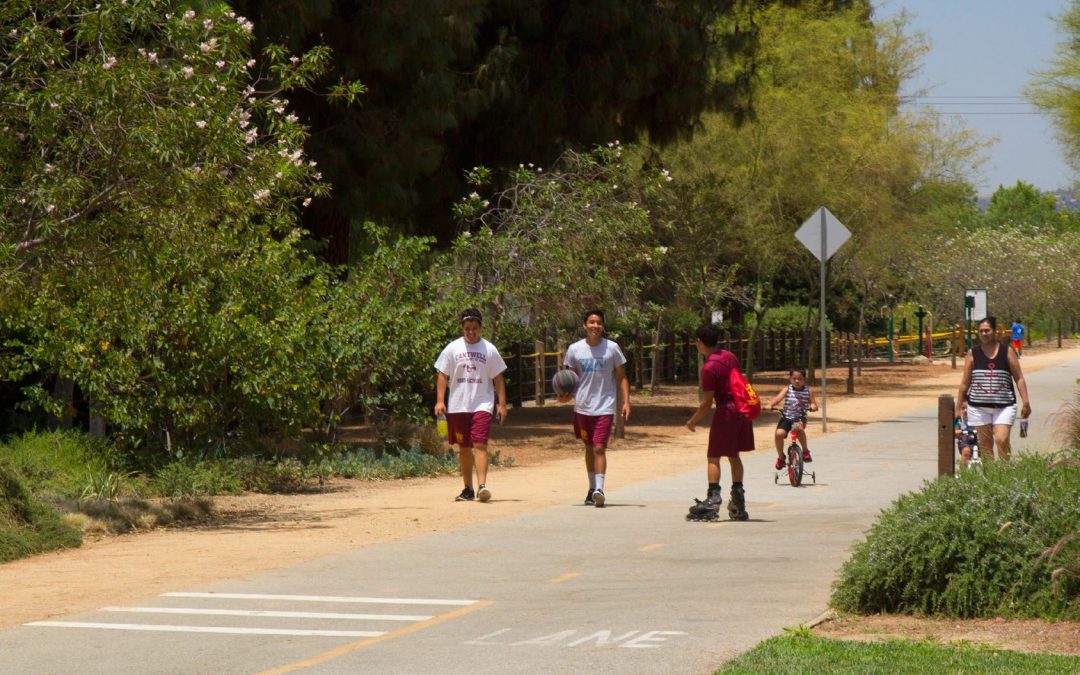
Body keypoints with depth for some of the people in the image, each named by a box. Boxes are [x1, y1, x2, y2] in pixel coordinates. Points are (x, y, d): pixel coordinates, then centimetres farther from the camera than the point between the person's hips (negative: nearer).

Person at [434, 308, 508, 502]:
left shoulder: (489, 350, 3)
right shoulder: (453, 349, 4)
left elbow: (498, 379, 6)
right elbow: (442, 375, 4)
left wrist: (502, 404, 0)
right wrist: (440, 400, -6)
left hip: (482, 406, -2)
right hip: (457, 406, 2)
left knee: (480, 444, -16)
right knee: (463, 448, 9)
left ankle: (482, 486, -24)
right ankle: (468, 489, 18)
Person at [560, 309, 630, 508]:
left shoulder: (612, 348, -2)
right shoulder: (574, 349, 2)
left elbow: (622, 377, 3)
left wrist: (626, 401, -7)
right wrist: (565, 395, -8)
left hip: (605, 407, -3)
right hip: (582, 407, 3)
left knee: (599, 448, -13)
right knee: (589, 448, 13)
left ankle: (599, 489, -18)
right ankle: (592, 489, 24)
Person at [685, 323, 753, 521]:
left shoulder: (709, 368, -16)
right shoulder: (730, 357, 7)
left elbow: (707, 402, -15)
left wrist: (693, 421, -3)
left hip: (725, 411, -8)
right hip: (741, 409, 8)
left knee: (714, 457, -2)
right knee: (734, 455, 16)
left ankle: (713, 497, -11)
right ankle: (738, 499, 15)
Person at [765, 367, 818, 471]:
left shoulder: (808, 391, 5)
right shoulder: (787, 389, 2)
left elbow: (813, 403, 3)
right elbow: (778, 397, -13)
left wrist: (813, 406, -23)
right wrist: (770, 405, -33)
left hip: (800, 418, -1)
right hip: (786, 417, 1)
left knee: (799, 427, -36)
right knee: (779, 433, -24)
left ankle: (805, 450, -14)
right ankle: (780, 457, 2)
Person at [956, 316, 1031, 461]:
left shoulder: (1007, 352, 3)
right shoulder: (973, 354, 5)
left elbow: (1019, 378, 4)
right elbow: (965, 383, 10)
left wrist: (1026, 402, -3)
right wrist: (959, 406, 12)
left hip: (1004, 406, -2)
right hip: (979, 406, 2)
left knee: (1002, 440, -15)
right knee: (985, 443, 5)